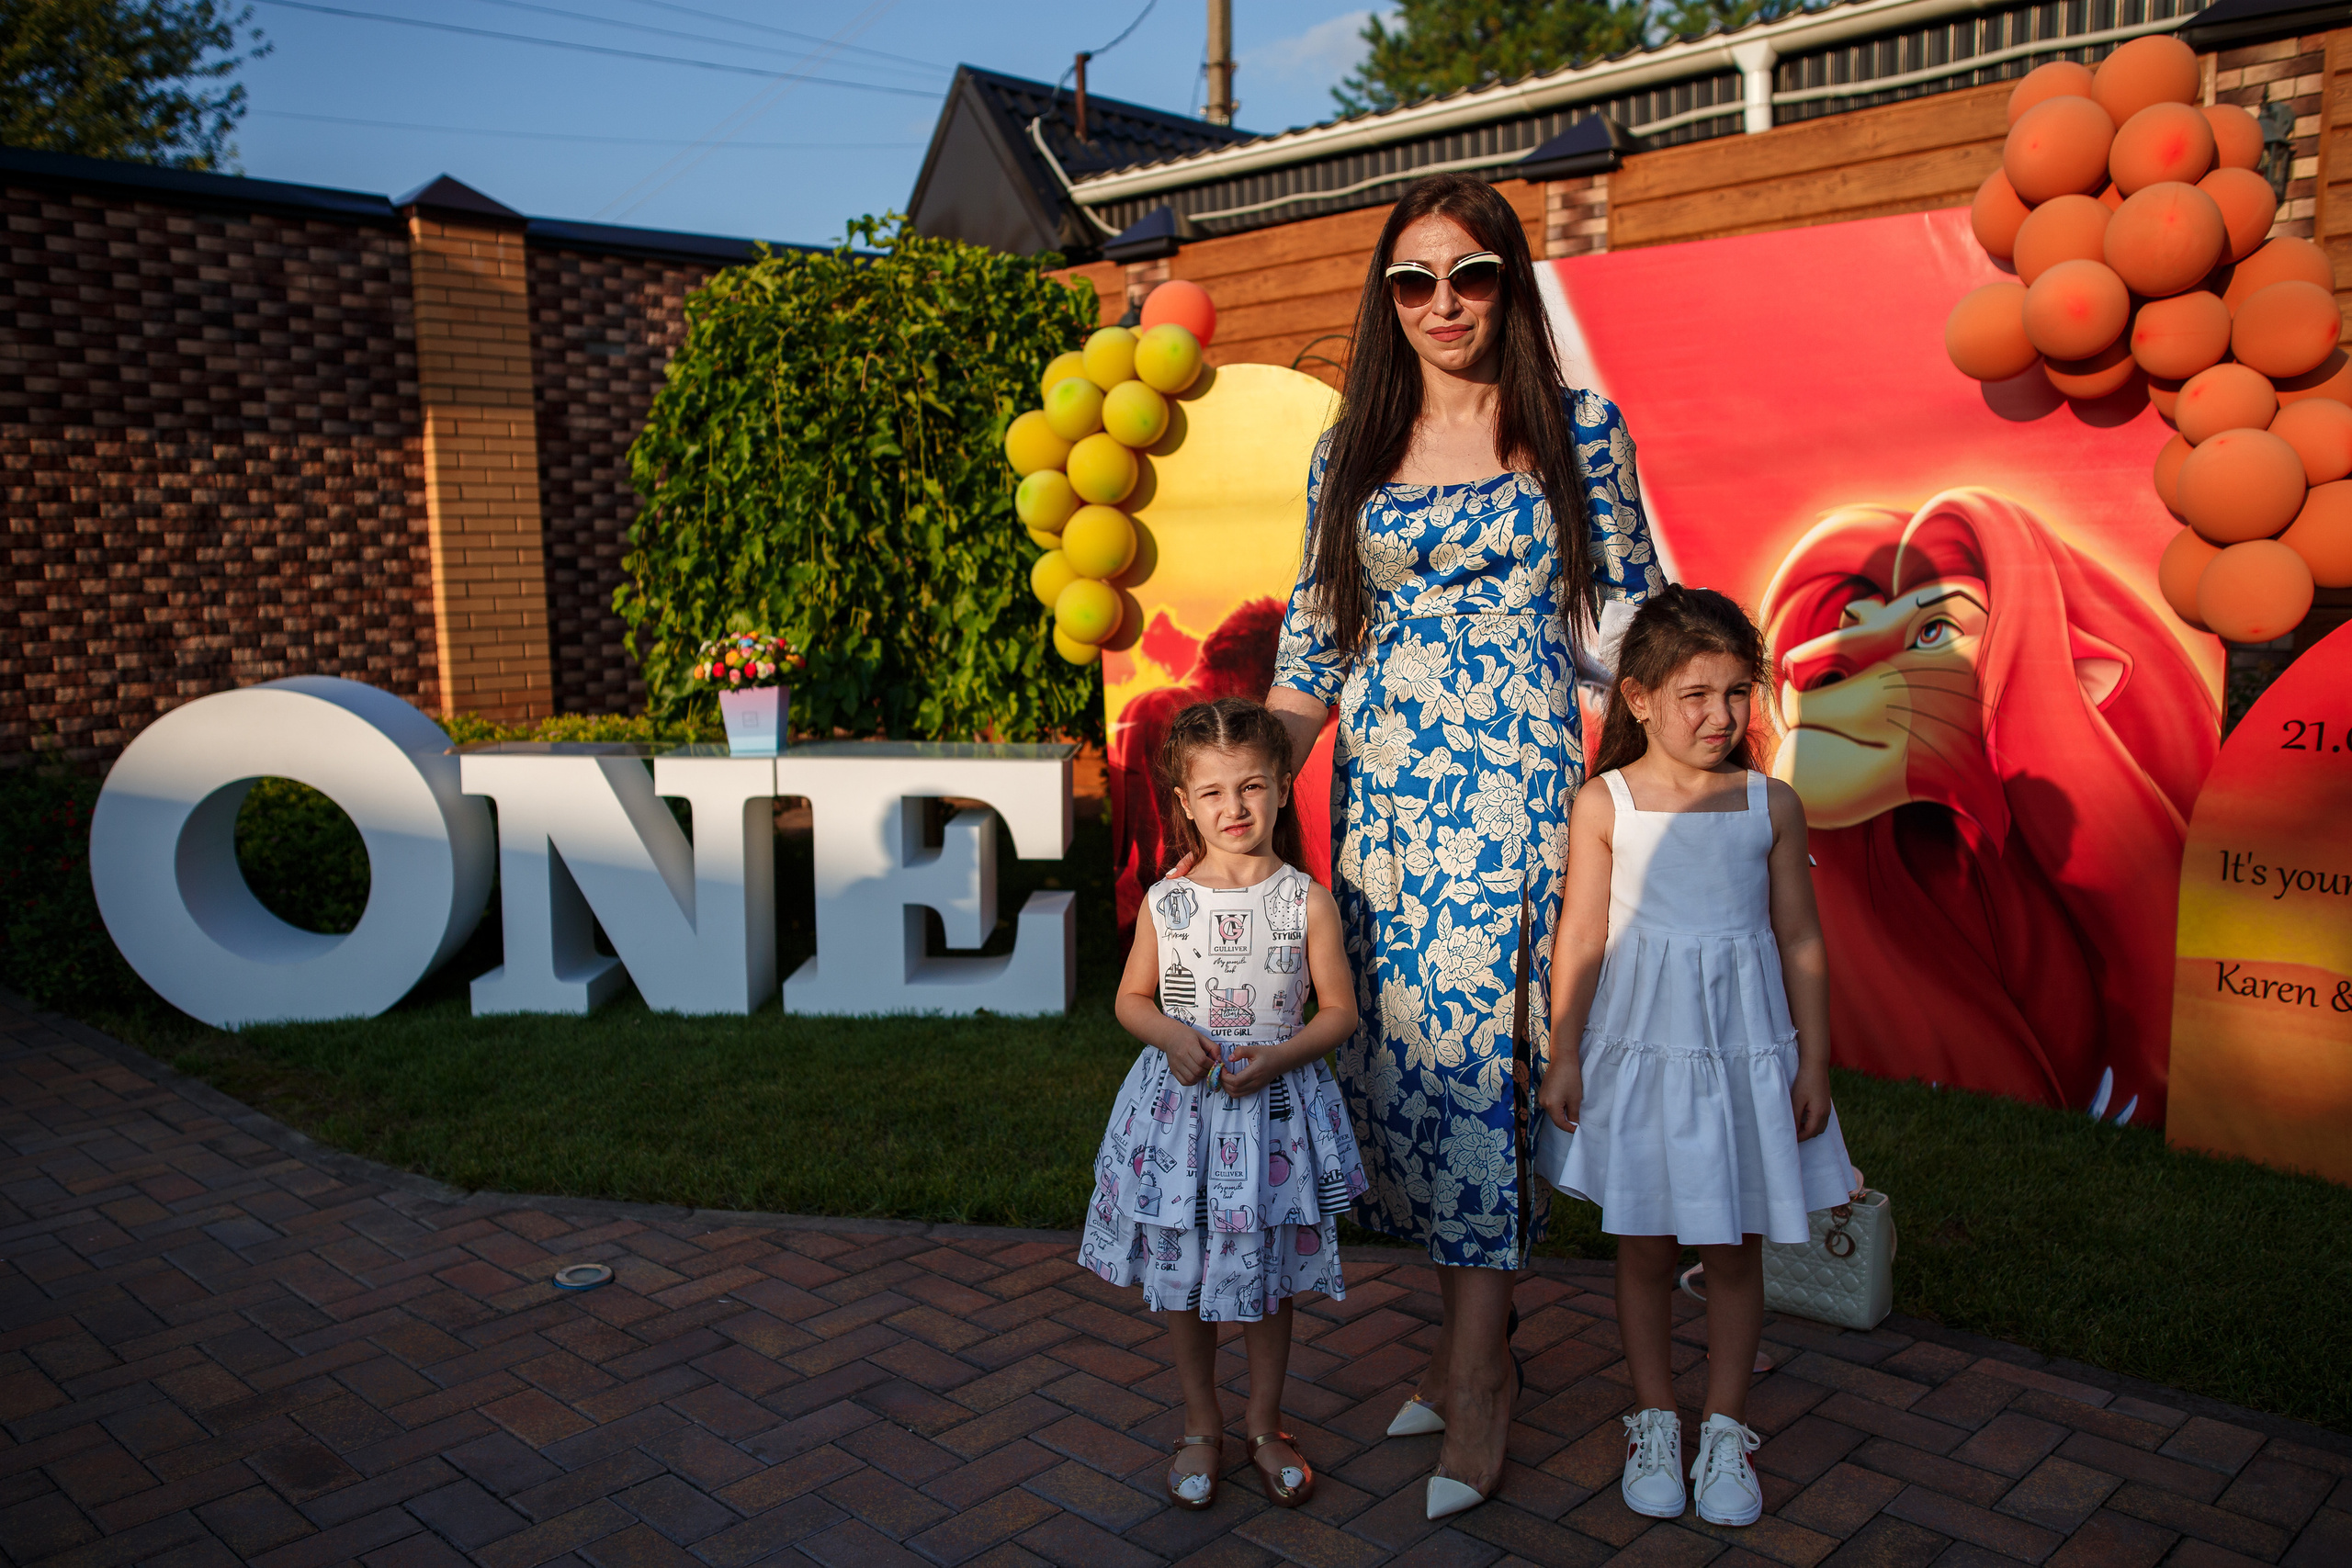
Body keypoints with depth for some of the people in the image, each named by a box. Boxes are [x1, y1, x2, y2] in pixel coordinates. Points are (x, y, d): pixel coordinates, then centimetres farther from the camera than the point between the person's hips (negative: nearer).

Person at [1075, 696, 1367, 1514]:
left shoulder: (1307, 902, -7)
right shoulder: (1165, 902, -3)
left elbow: (1339, 1011, -2)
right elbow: (1132, 998, 6)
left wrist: (1276, 1056, -17)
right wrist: (1172, 1035, -14)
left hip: (1274, 1107, -1)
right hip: (1180, 1104, 1)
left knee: (1267, 1277, 12)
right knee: (1182, 1273, 12)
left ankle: (1265, 1425, 33)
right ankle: (1201, 1424, 32)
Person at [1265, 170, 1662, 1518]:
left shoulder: (1579, 430, 4)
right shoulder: (1350, 454, 12)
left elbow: (1629, 618, 5)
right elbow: (1312, 644, 12)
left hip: (1516, 782, -4)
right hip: (1380, 788, 4)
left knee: (1471, 1044, -8)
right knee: (1404, 1045, 5)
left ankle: (1477, 1376, 5)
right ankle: (1476, 1339, 22)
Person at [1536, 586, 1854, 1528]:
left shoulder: (1771, 805, -1)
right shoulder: (1604, 805, -6)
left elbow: (1800, 941, 4)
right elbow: (1580, 938, -4)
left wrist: (1813, 1064, 3)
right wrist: (1564, 1056, -4)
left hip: (1746, 1056, 2)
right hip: (1639, 1051, -1)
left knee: (1735, 1250, 10)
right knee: (1644, 1247, 10)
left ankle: (1725, 1431, 28)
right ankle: (1654, 1424, 28)